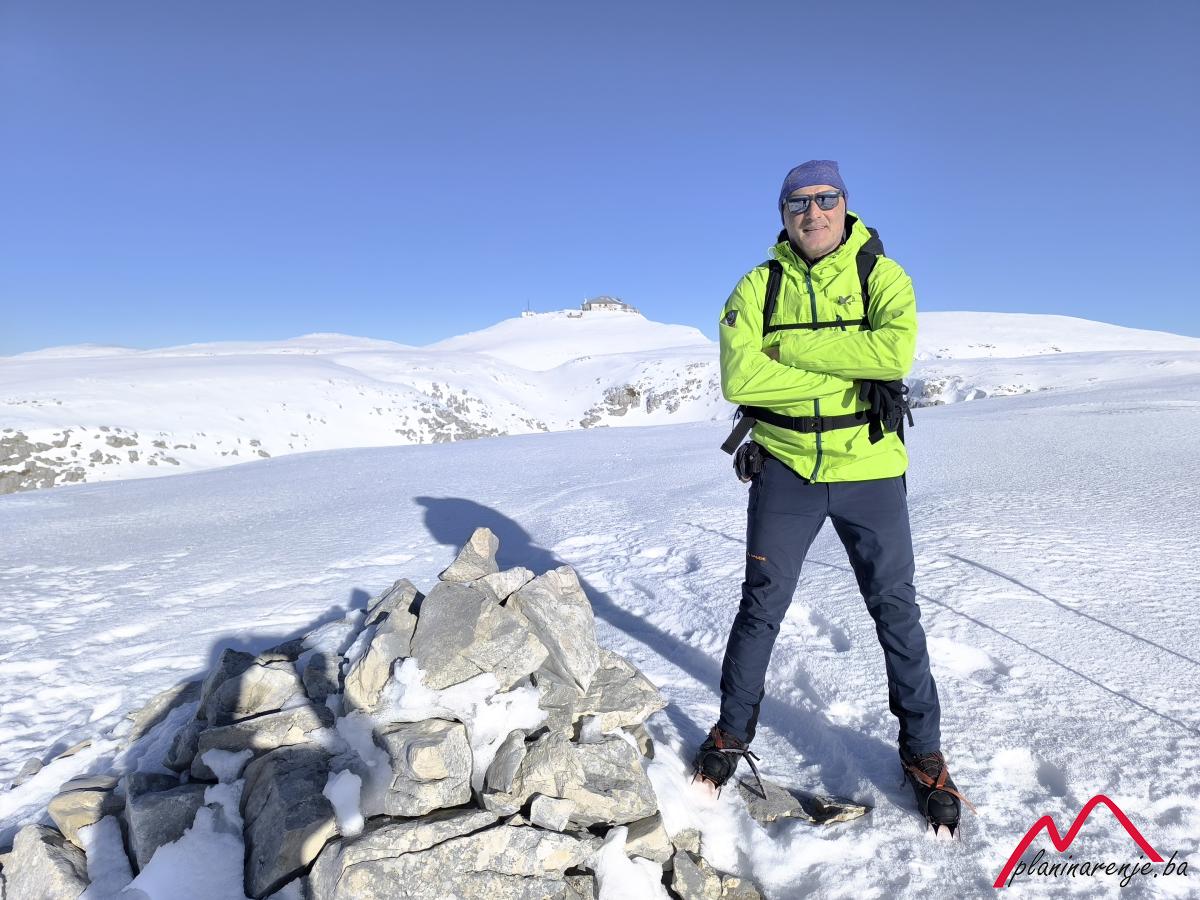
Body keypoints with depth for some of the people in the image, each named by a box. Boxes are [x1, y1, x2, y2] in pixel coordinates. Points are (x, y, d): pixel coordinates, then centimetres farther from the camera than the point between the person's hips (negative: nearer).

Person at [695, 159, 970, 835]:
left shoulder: (881, 274, -2)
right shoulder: (759, 286, 0)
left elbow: (896, 351, -23)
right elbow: (738, 378, -15)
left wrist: (791, 347, -20)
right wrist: (842, 375, -16)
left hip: (870, 470, 0)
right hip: (787, 469, 1)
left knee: (897, 609, 10)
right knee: (762, 606, 7)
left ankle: (923, 752, 30)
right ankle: (733, 733, 28)